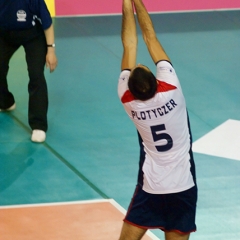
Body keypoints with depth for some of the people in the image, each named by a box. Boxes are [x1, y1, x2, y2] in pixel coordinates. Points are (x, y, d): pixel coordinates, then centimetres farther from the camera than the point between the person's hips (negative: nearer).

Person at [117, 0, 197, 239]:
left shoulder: (129, 101, -12)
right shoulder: (171, 91, -16)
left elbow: (129, 45, -5)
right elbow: (151, 38, -7)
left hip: (150, 188, 0)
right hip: (183, 188, 0)